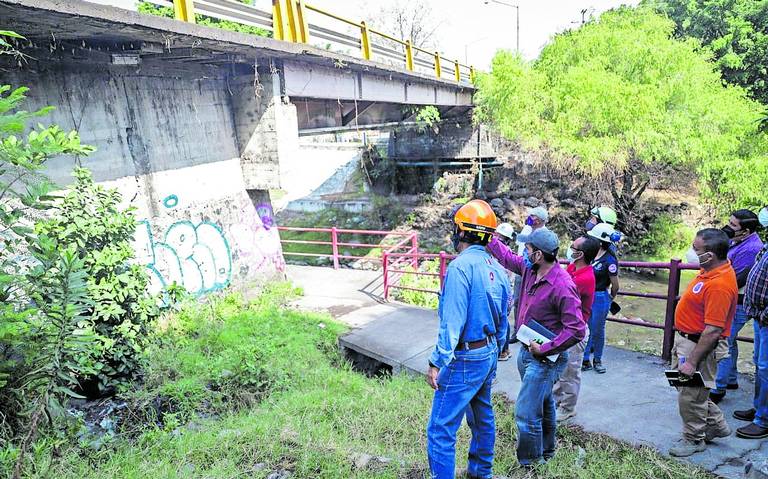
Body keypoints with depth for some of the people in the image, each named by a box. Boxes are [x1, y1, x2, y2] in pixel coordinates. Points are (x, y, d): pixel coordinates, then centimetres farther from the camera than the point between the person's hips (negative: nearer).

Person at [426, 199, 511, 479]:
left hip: (464, 360, -9)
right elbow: (503, 318, 11)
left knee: (441, 430, -1)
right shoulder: (496, 267, 3)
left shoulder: (460, 266, -21)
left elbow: (452, 322, -24)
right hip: (488, 355, 9)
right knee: (482, 417, 25)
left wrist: (436, 362, -20)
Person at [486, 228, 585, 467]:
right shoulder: (530, 269, -4)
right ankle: (546, 451, 47)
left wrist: (543, 350, -23)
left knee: (526, 413, -4)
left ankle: (530, 464, 16)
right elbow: (507, 257, 16)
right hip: (526, 351, 9)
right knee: (543, 405, 26)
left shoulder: (562, 286, -27)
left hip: (545, 359, -8)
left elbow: (576, 330, -27)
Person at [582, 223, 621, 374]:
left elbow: (615, 285, -9)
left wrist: (610, 298, 7)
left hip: (600, 298, -6)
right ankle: (585, 360, 20)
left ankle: (597, 360, 28)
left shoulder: (609, 260, -19)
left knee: (597, 331, 9)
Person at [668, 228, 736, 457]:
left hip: (700, 346, -10)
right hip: (686, 339, 10)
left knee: (690, 396, 7)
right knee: (687, 388, 24)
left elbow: (713, 331, -30)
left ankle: (694, 440, 28)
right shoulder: (712, 270, 1)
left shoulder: (719, 285, -30)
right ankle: (716, 425, 41)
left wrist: (692, 362, -24)